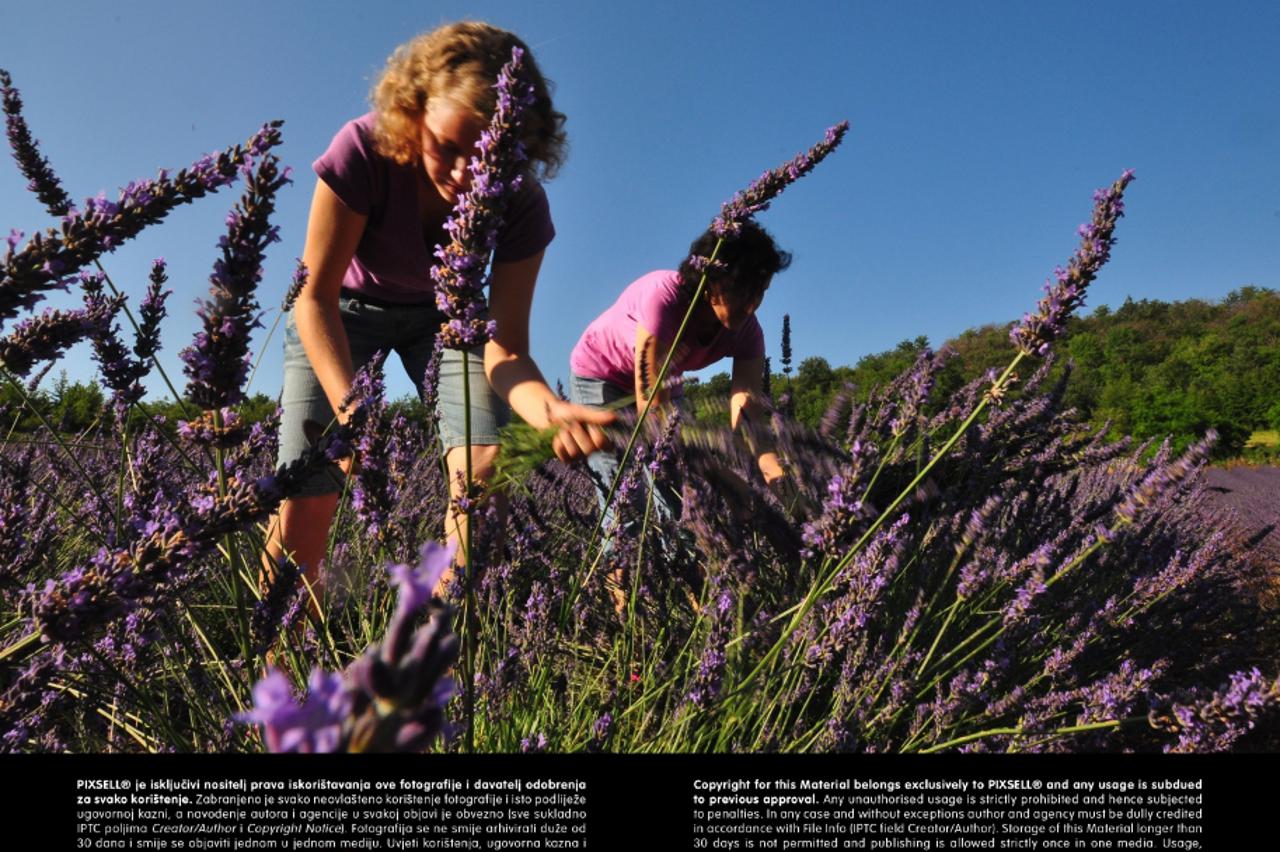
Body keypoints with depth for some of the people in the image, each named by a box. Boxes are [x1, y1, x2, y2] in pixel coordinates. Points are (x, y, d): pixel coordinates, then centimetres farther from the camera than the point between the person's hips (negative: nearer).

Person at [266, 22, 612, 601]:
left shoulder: (521, 205, -26)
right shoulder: (364, 151, -32)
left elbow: (506, 349, -27)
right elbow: (316, 296, -27)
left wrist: (548, 411, -50)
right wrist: (350, 408, -43)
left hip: (441, 312, 2)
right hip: (344, 308, -1)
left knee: (486, 466, -22)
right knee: (308, 490, -15)